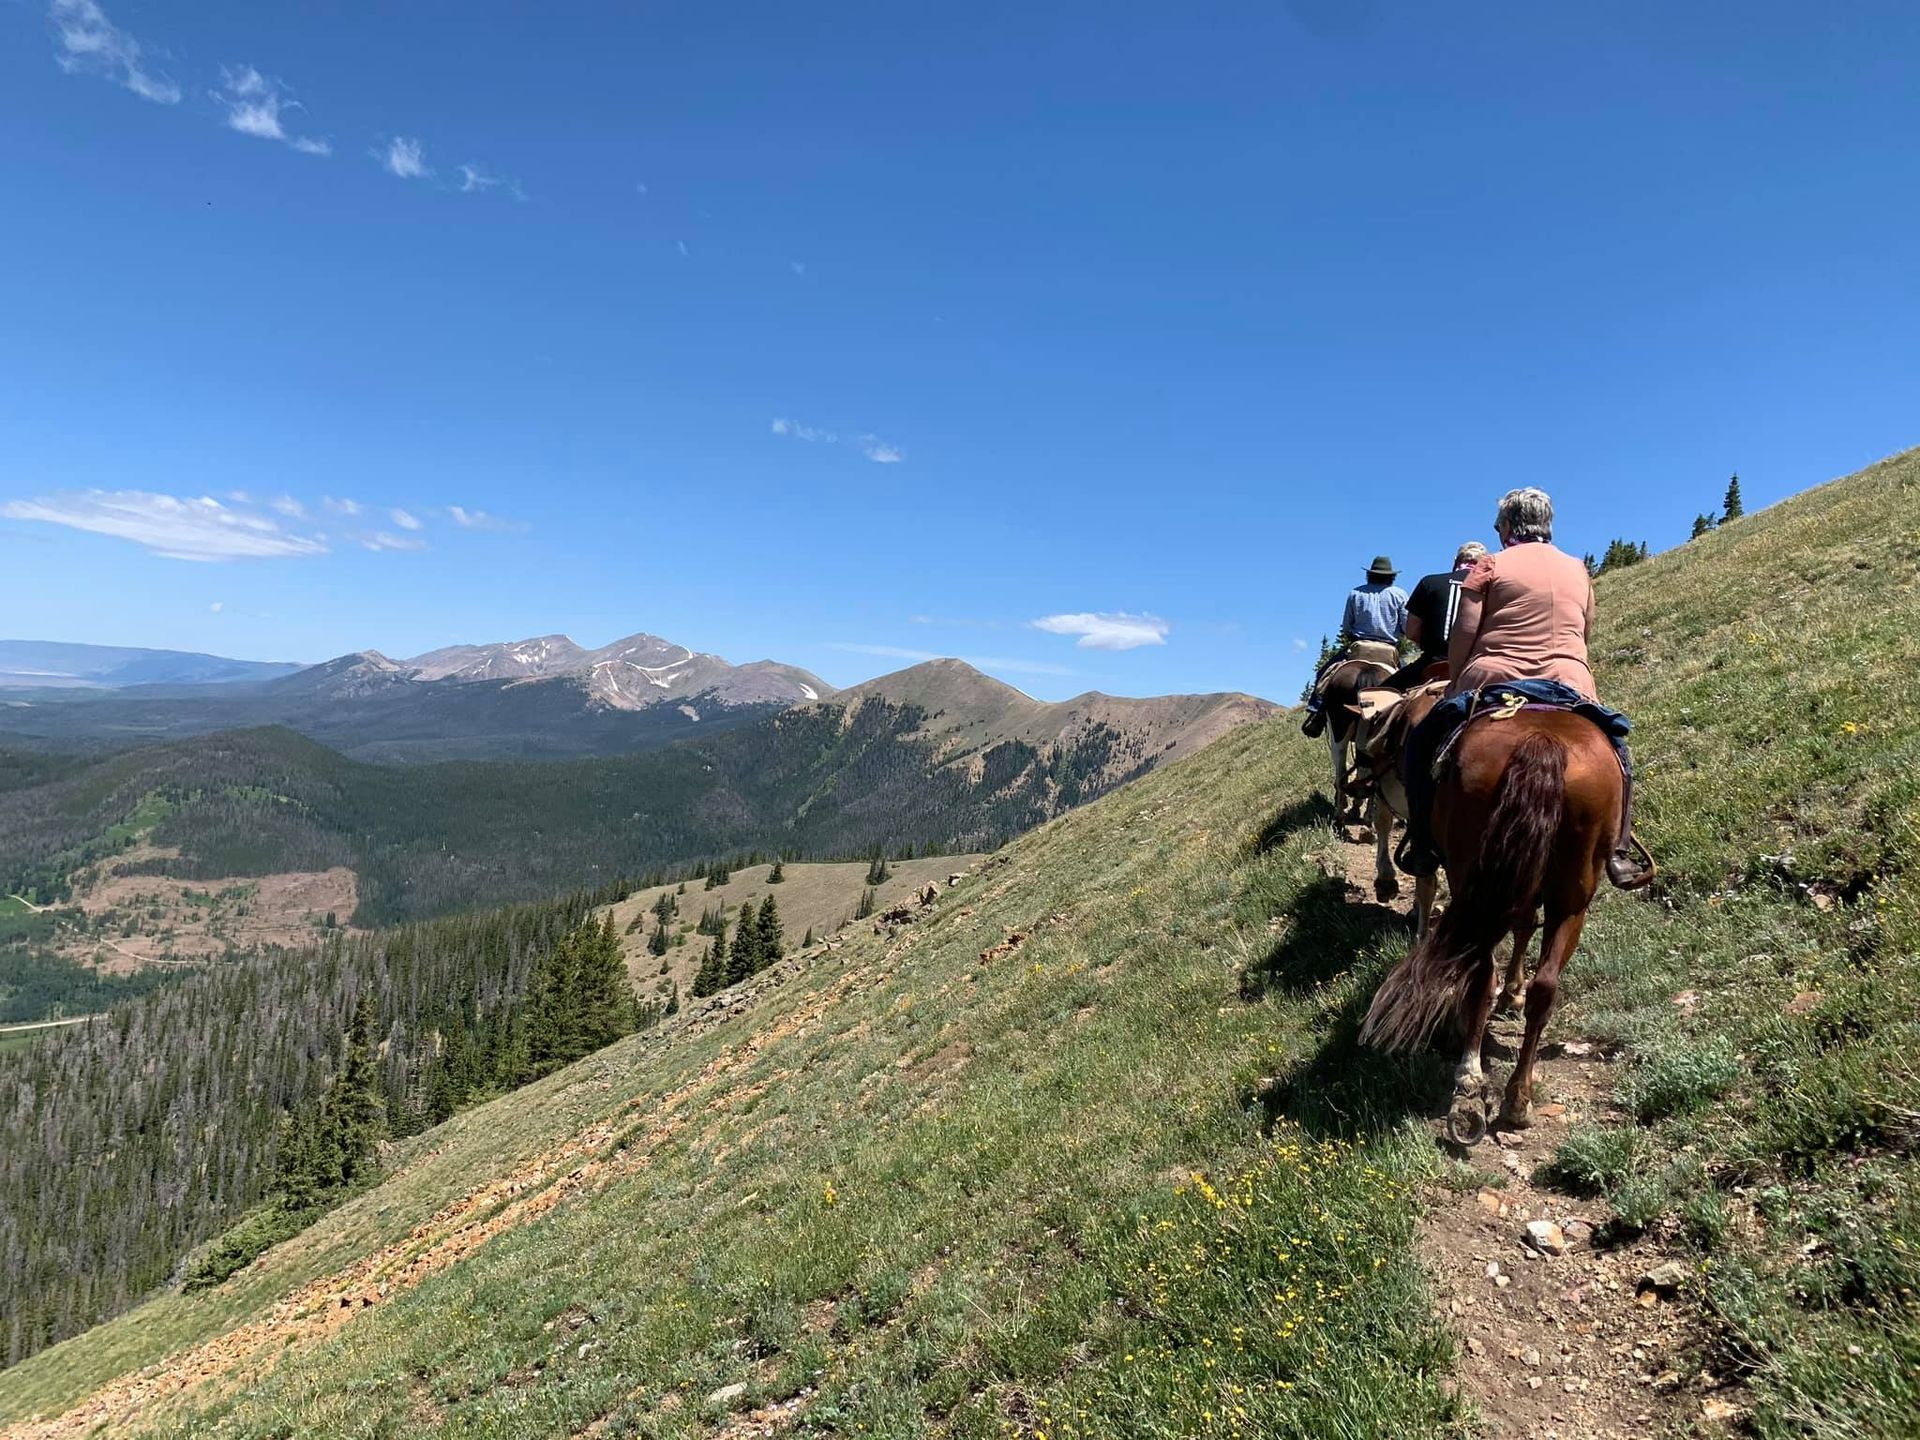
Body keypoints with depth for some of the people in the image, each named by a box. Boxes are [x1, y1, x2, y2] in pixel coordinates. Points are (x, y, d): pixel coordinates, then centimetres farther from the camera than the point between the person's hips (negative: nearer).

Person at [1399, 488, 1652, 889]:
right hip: (1571, 684, 3)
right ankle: (1619, 852, 15)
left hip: (1493, 681, -3)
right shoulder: (1579, 572, 17)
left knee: (1422, 742, 15)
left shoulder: (1490, 566, 3)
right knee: (1614, 749, 28)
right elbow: (1584, 635, 23)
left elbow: (1463, 634, -3)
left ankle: (1423, 847, 6)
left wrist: (1455, 681, 10)